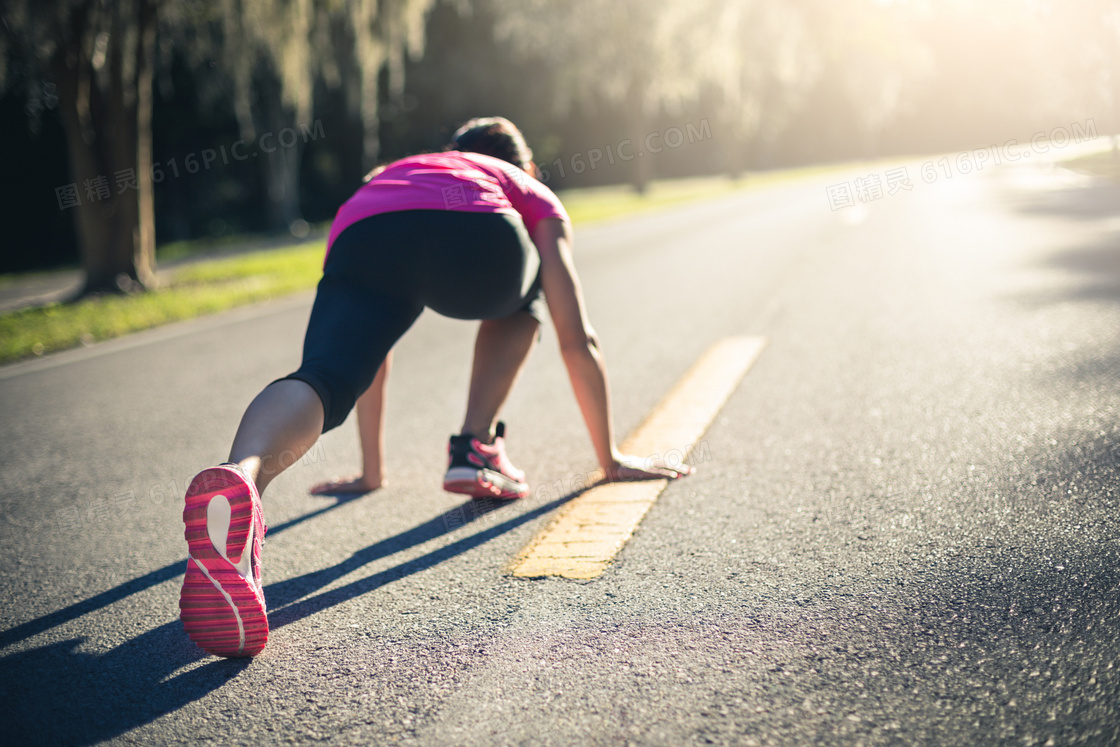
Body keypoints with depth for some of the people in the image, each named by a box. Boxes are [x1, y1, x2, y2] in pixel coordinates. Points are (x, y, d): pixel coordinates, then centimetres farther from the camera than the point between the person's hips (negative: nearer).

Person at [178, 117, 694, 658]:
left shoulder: (387, 175, 48)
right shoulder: (533, 195, 39)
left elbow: (370, 347, 49)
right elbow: (577, 341, 37)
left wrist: (371, 471, 55)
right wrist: (610, 459, 46)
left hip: (361, 238, 2)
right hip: (476, 234, -1)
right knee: (517, 299, 33)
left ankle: (241, 477, -54)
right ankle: (475, 450, 17)